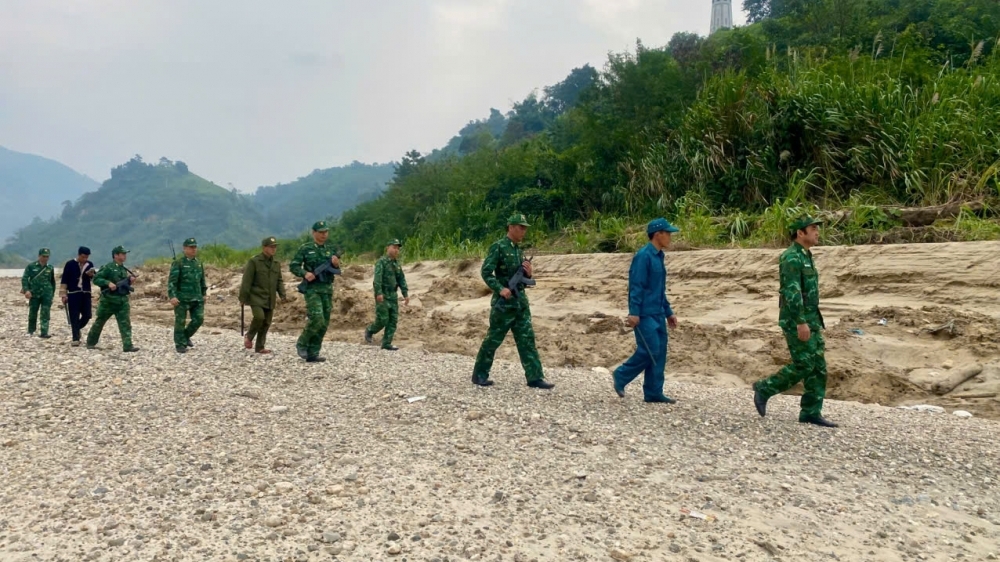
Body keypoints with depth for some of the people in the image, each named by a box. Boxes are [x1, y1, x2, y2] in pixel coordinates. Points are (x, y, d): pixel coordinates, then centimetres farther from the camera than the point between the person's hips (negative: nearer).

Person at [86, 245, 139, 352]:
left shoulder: (124, 269, 12)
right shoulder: (108, 267, -8)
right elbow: (96, 279, -11)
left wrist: (130, 280, 1)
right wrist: (108, 283, -23)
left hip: (122, 300, 5)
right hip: (108, 300, -5)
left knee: (125, 323, -6)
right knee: (99, 322, 10)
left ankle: (127, 346, -11)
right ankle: (90, 343, 26)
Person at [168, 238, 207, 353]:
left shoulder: (199, 263, 12)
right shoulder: (178, 263, -7)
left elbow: (202, 280, 21)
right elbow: (172, 281, -12)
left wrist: (203, 294, 20)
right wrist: (172, 296, -22)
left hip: (197, 299, 5)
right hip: (182, 299, -5)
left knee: (199, 319, 0)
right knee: (180, 322, 1)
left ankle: (186, 336, 24)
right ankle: (180, 344, 13)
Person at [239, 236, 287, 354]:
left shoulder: (276, 264, 13)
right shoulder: (254, 261, -6)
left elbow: (279, 281, 17)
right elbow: (246, 281, -7)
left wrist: (282, 295, 2)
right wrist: (243, 298, -9)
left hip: (270, 299, 6)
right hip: (256, 297, -6)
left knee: (266, 323, 4)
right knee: (259, 316, -23)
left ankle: (260, 347, 15)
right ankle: (249, 337, 3)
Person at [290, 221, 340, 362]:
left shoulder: (330, 249, 13)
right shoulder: (305, 248, 0)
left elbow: (336, 270, 14)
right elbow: (293, 266, -2)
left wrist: (336, 264, -8)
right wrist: (305, 273, -19)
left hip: (327, 289, 5)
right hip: (312, 289, -5)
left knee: (324, 324, 4)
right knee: (317, 319, -19)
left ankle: (313, 353, 11)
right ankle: (302, 344, 3)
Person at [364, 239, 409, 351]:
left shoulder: (397, 263, 14)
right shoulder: (381, 261, -9)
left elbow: (402, 280, 15)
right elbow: (377, 278, -18)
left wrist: (406, 294, 7)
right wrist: (379, 293, -27)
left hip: (393, 295, 7)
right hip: (382, 295, -7)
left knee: (393, 320, 2)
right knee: (383, 320, -8)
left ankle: (386, 343, 7)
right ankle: (369, 331, 20)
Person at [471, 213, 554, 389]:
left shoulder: (519, 250, 14)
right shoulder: (498, 247, -9)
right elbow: (485, 272, -15)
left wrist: (528, 273, -1)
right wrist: (500, 288, -24)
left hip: (521, 302, 7)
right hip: (503, 303, -7)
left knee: (527, 339, 3)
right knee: (493, 339, 2)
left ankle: (535, 377, 3)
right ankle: (479, 374, 14)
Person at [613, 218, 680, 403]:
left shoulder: (658, 256, 15)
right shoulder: (643, 256, -13)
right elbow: (636, 286, -18)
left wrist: (668, 312, 20)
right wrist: (634, 312, -22)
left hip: (657, 314, 9)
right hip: (644, 314, -9)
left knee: (660, 352, 7)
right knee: (650, 351, -10)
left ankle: (653, 393, 13)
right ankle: (621, 375, 9)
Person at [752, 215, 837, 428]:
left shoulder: (806, 257, 17)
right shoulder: (791, 257, -15)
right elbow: (792, 292, -23)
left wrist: (815, 322, 22)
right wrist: (800, 322, -27)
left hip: (810, 320, 10)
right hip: (796, 321, -10)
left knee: (819, 367, 6)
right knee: (804, 366, -9)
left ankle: (811, 412, 9)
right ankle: (764, 389, 6)